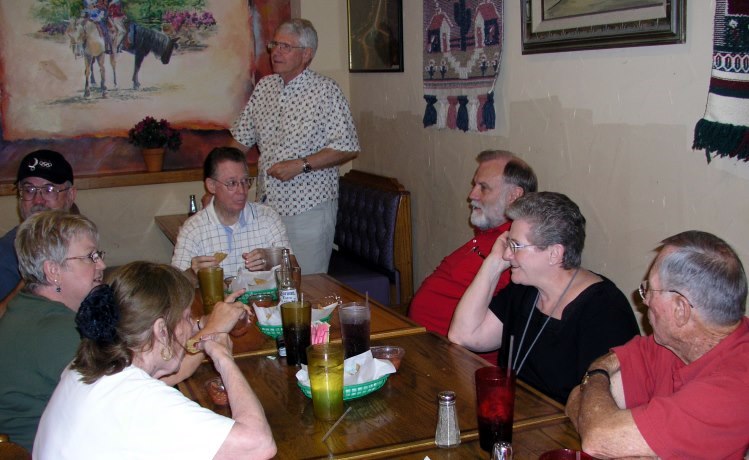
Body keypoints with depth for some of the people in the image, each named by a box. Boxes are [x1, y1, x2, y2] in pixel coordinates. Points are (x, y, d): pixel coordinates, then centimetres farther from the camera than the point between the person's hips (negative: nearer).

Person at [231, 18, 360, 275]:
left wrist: (301, 165, -17)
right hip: (267, 205, 6)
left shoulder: (325, 91, -7)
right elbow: (240, 140, 17)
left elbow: (348, 149, -10)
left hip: (309, 208, -5)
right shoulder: (264, 87, 11)